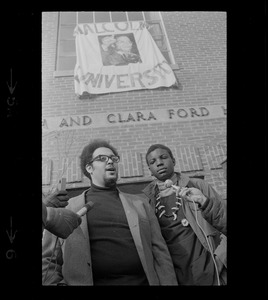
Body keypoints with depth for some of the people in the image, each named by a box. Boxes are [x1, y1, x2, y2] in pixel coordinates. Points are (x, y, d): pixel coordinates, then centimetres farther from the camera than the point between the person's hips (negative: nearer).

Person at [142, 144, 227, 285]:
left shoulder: (198, 186, -4)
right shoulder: (145, 199, -2)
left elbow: (225, 225, -5)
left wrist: (205, 203, -21)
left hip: (212, 273, -1)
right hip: (172, 277, 1)